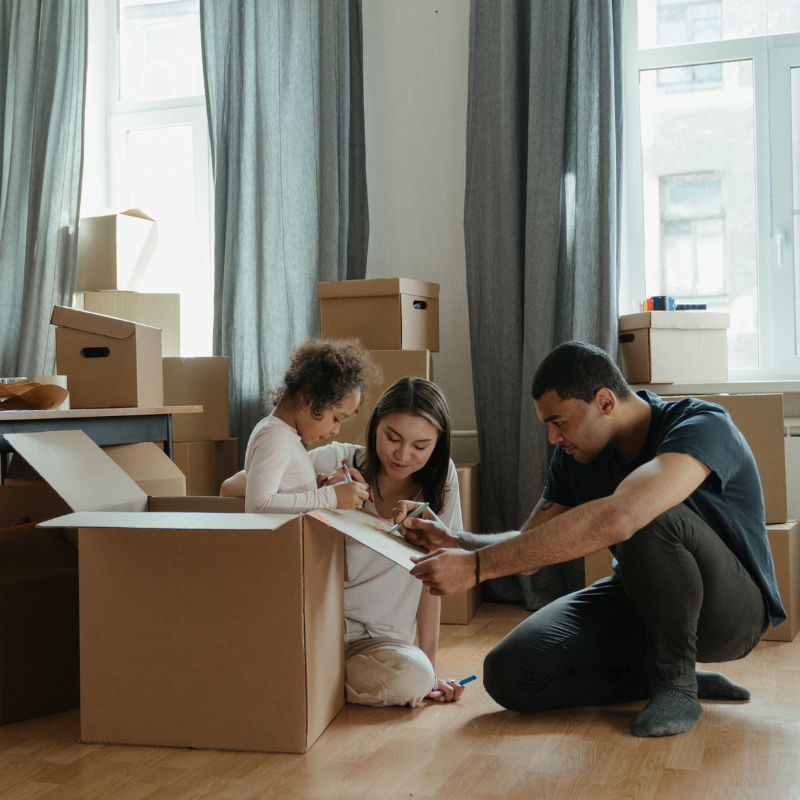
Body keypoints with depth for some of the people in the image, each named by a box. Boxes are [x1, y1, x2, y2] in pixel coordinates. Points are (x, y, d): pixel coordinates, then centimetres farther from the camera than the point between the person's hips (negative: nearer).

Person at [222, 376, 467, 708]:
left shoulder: (440, 478, 0)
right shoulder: (338, 461, -6)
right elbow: (231, 488, -10)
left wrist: (430, 668, -2)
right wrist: (321, 494, -22)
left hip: (377, 639, 2)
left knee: (414, 676, -31)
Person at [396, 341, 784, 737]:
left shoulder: (703, 426, -28)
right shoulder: (576, 454, -3)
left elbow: (615, 518, -45)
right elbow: (530, 543, 4)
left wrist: (476, 566, -45)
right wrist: (454, 541, -18)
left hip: (730, 608, -7)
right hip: (639, 600, 7)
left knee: (650, 520, -38)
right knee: (508, 674, -14)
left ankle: (676, 682, -15)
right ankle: (670, 675, 1)